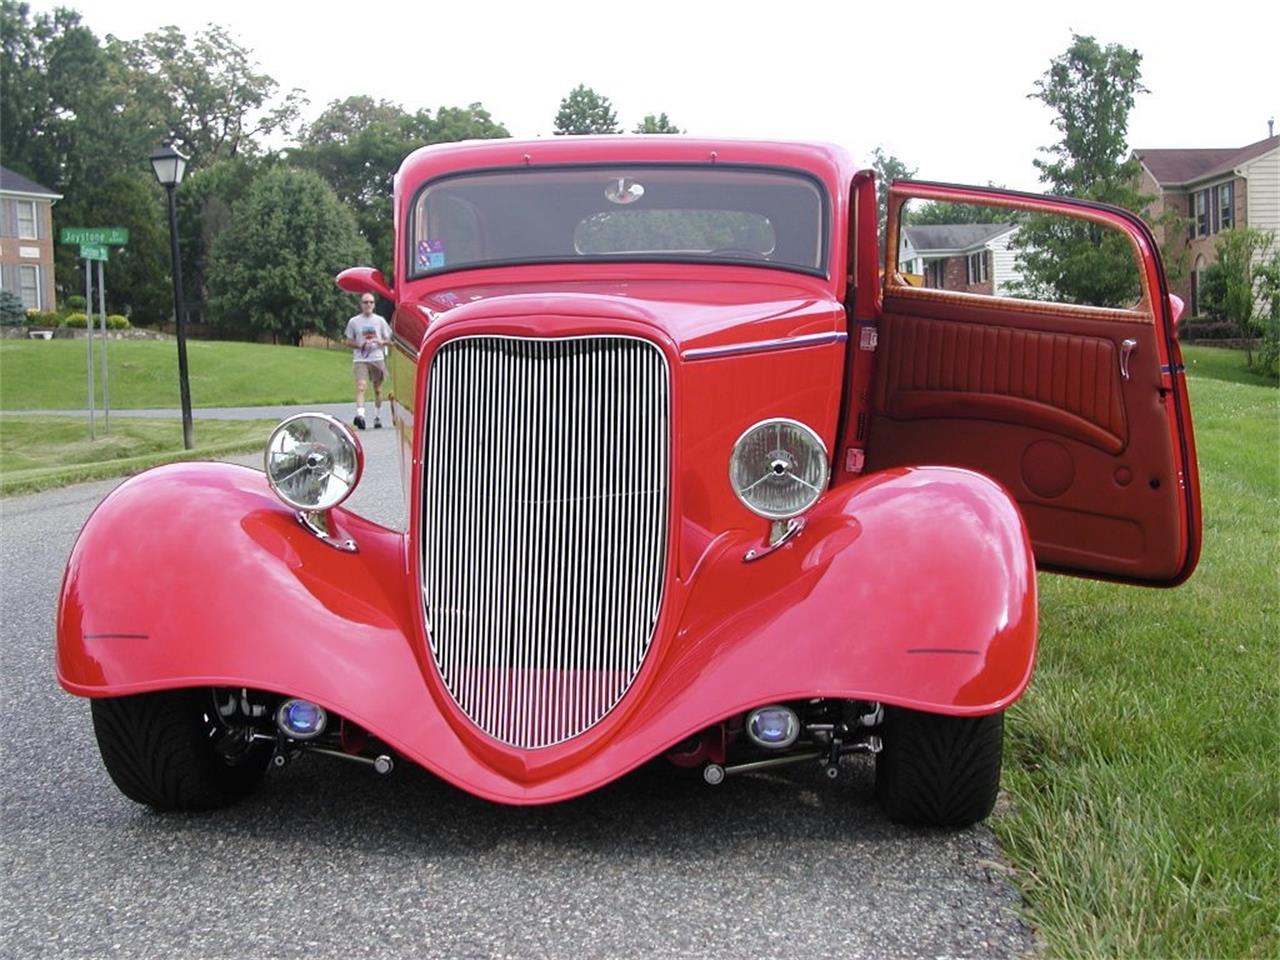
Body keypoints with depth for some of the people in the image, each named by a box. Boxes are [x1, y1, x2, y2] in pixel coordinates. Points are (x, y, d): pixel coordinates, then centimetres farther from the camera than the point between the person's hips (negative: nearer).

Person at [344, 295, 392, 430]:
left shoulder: (380, 321, 7)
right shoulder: (354, 321, 5)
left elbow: (389, 340, 12)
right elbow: (349, 341, 9)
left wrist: (381, 342, -11)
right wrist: (360, 345, -11)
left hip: (377, 358, 2)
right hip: (360, 359, -2)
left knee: (378, 389, 10)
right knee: (360, 386, -19)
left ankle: (377, 417, 23)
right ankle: (360, 415, -32)